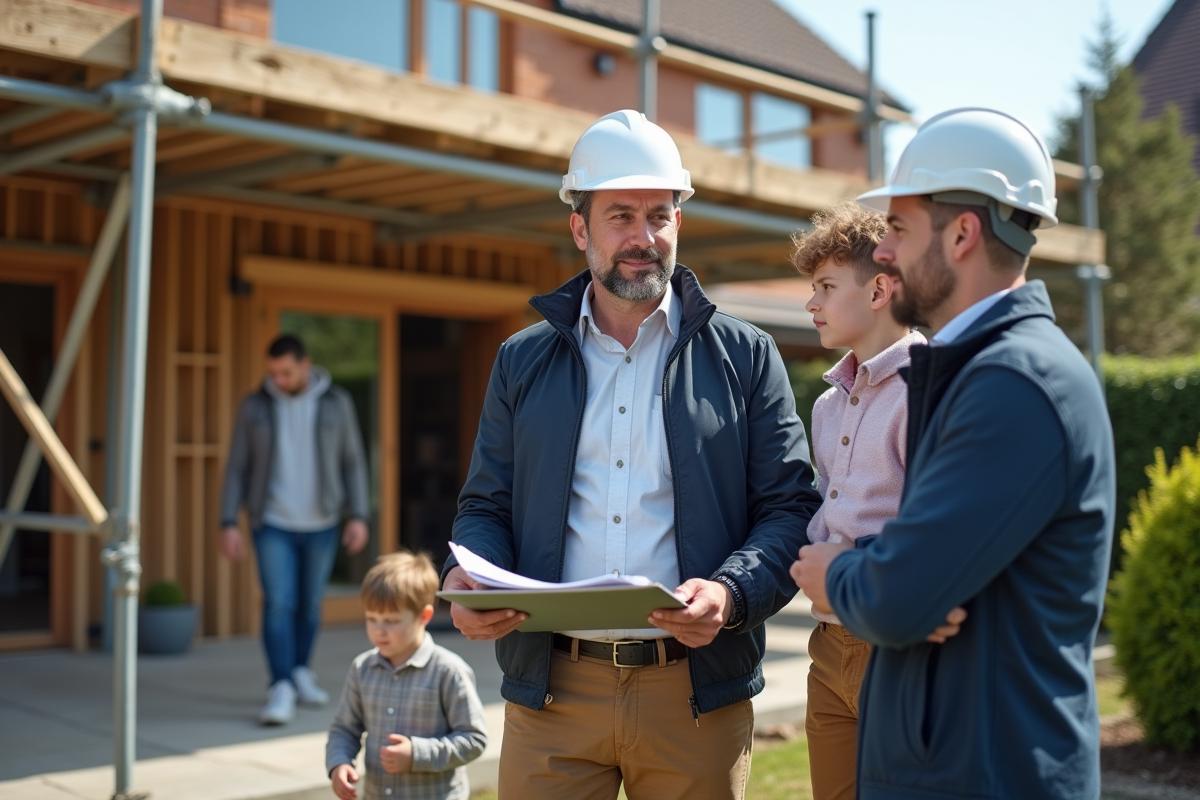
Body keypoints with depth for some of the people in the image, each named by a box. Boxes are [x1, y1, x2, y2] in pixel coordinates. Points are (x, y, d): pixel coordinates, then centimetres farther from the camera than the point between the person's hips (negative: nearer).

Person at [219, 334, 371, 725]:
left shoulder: (336, 403, -2)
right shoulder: (255, 406, -2)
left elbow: (353, 462, 2)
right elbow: (237, 467, 1)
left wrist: (358, 515, -5)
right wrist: (229, 523, -5)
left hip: (321, 524, 1)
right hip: (273, 524, -1)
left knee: (310, 603, 12)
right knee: (278, 604, -11)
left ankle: (300, 671, 32)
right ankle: (281, 691, -10)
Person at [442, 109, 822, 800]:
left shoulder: (745, 356, 5)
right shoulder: (523, 360, 11)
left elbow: (790, 506, 1)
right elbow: (487, 506, 12)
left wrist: (732, 593, -18)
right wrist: (469, 578, -10)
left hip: (696, 695, -1)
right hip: (552, 691, 1)